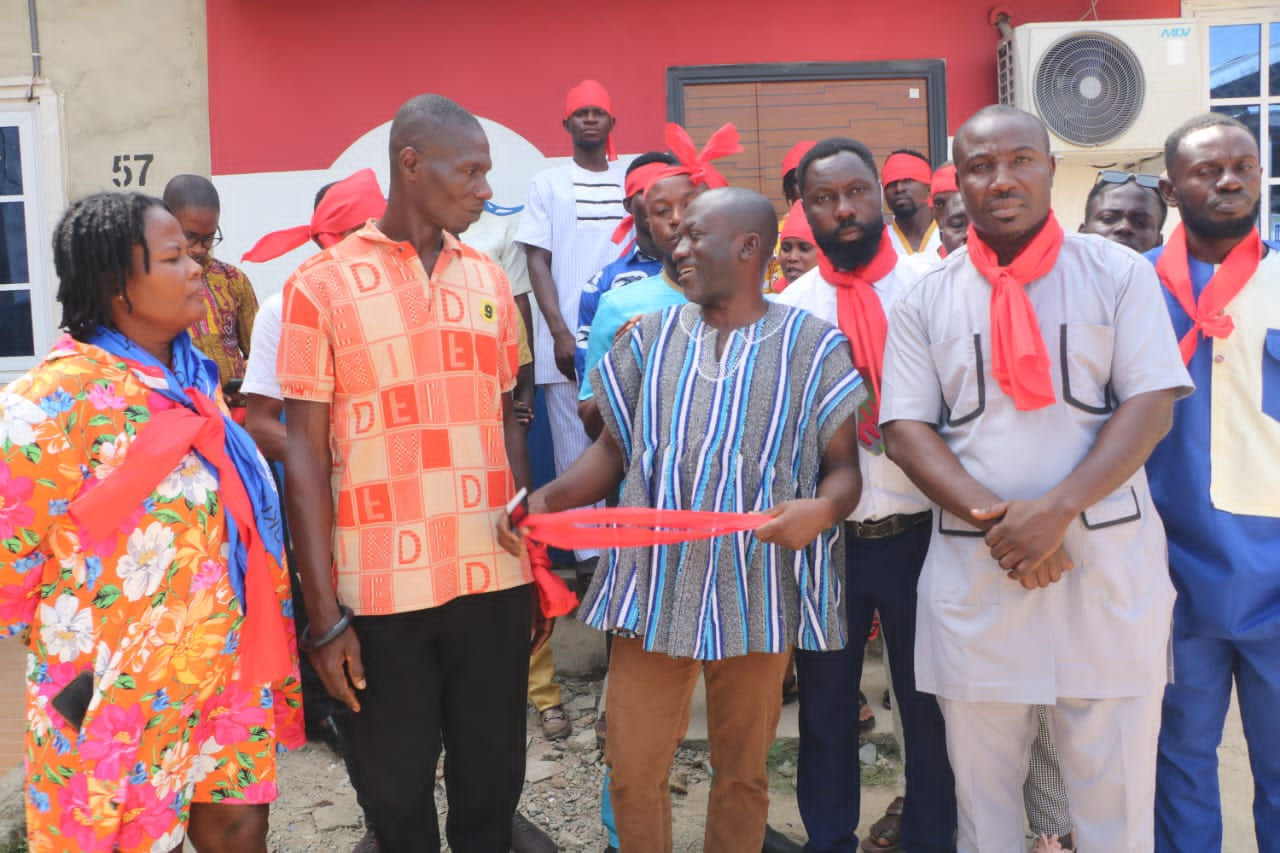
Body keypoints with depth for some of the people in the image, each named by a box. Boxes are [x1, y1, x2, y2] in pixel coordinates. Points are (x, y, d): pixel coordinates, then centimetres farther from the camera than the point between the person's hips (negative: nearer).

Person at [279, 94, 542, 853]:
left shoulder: (489, 280, 8)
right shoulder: (323, 284, -4)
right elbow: (306, 451, -4)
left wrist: (538, 563, 11)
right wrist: (324, 611, -7)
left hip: (495, 579, 3)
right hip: (382, 590, -3)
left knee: (493, 779, 14)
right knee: (398, 790, 13)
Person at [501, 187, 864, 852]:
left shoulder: (811, 344, 0)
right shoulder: (651, 337, 9)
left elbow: (843, 466, 0)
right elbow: (614, 449, 11)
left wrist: (821, 509, -23)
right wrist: (549, 497, -7)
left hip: (757, 594, -2)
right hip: (653, 590, 2)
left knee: (742, 772, 14)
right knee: (632, 772, 8)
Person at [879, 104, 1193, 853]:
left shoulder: (1118, 273, 1)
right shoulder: (926, 300, 3)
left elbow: (1150, 406, -5)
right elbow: (906, 428, -1)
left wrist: (1057, 509, -18)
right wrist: (996, 521, -14)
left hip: (1110, 561, -1)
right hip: (975, 565, 1)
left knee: (1116, 779, 9)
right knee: (981, 780, 13)